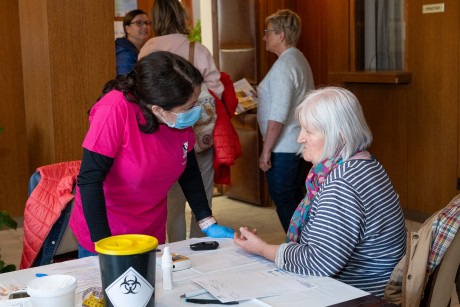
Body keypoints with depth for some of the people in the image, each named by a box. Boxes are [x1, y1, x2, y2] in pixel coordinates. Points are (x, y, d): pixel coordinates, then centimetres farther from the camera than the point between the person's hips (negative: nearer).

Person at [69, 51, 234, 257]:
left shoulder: (181, 116, -11)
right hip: (105, 233, -5)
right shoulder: (115, 110, -29)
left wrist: (208, 223, 1)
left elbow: (189, 169, 3)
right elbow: (89, 180, -27)